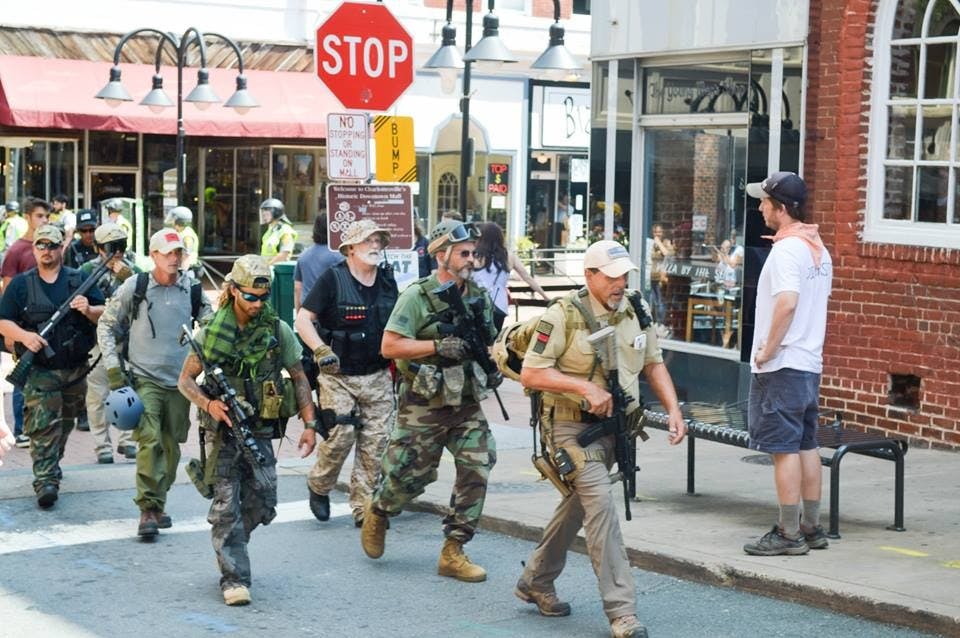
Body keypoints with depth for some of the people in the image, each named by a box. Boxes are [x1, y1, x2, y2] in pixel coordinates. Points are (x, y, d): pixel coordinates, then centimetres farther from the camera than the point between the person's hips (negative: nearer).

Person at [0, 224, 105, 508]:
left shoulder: (80, 281, 6)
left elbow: (105, 315, 4)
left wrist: (89, 310, -19)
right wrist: (24, 335, -19)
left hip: (75, 368, 3)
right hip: (38, 370, -3)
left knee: (64, 425, 17)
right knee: (42, 426, -13)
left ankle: (50, 466, 38)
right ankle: (45, 480, -18)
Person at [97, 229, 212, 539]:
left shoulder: (193, 288, 3)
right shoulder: (134, 287, -4)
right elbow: (106, 325, 4)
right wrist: (113, 367, -3)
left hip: (179, 382, 3)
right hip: (144, 380, -3)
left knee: (171, 446, 9)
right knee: (150, 443, -16)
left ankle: (158, 504, 24)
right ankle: (148, 510, -12)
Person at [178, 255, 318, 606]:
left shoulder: (278, 330, -1)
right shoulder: (211, 331, -4)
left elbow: (299, 378, 7)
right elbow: (185, 379, 2)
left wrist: (309, 423, -1)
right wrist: (208, 403, -17)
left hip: (261, 432, 2)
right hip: (223, 431, -2)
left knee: (262, 505, 4)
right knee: (226, 506, -4)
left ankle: (227, 547, 31)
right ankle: (234, 577, 0)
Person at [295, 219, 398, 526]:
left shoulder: (387, 281, 10)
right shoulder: (333, 279, -7)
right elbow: (302, 319, -9)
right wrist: (321, 350, -22)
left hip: (378, 377, 5)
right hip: (338, 377, -5)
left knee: (376, 443, 1)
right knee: (340, 436, -12)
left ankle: (365, 508, 10)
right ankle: (319, 487, 16)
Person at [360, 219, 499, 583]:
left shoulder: (479, 297, 9)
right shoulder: (417, 296, -10)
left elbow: (490, 343, 23)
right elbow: (389, 346, -16)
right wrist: (440, 347, -20)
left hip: (467, 405, 5)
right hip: (424, 406, -5)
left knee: (477, 470, -6)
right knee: (410, 476, 2)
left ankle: (453, 553, 3)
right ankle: (377, 513, 36)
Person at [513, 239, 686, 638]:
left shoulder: (636, 313, 6)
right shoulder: (564, 316, -14)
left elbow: (653, 364, 15)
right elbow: (530, 374, -15)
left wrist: (673, 409, 1)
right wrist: (586, 387, -23)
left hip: (613, 427, 7)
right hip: (571, 427, -7)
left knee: (576, 506, 18)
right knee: (601, 505, -17)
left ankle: (536, 582, 37)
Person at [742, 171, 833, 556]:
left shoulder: (786, 249, -16)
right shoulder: (819, 249, 13)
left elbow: (787, 302, -28)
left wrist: (768, 349, -20)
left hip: (782, 366, -9)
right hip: (810, 362, 9)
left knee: (784, 448, -5)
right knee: (806, 445, 13)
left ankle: (788, 534, -1)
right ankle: (811, 529, 19)